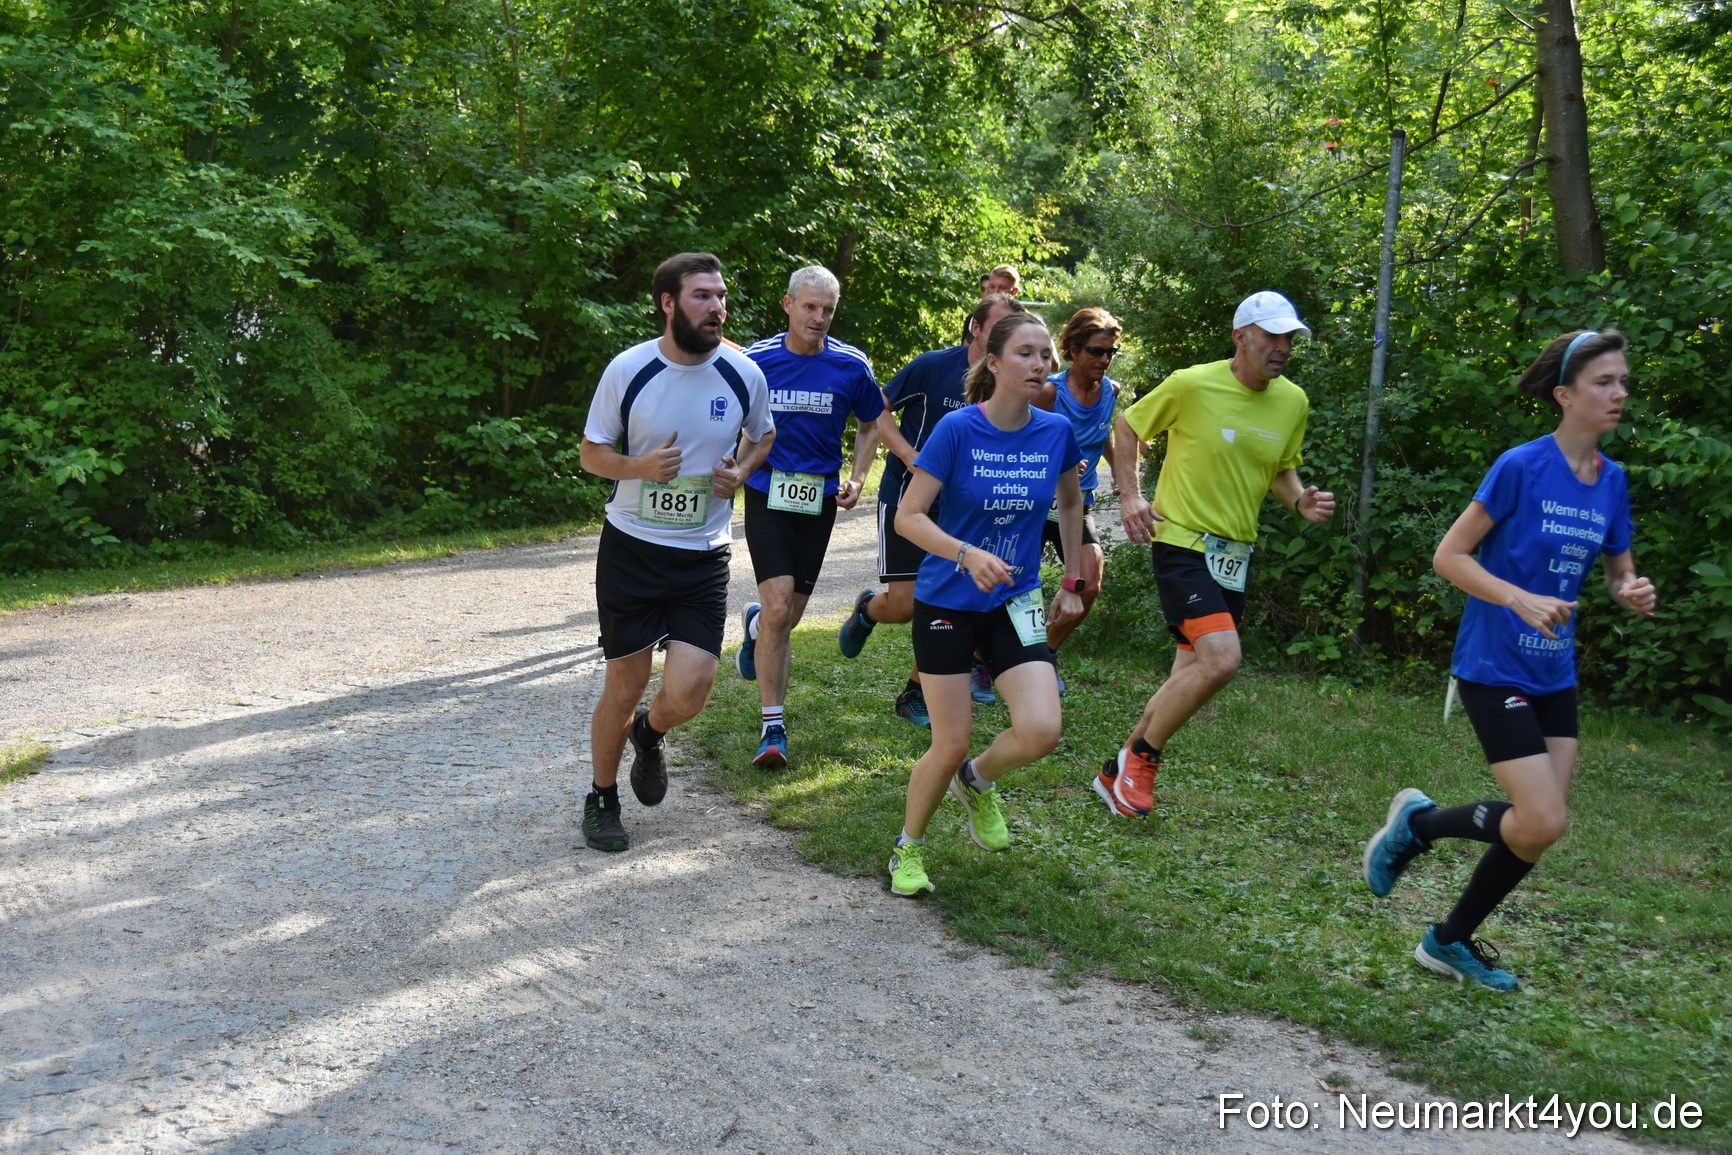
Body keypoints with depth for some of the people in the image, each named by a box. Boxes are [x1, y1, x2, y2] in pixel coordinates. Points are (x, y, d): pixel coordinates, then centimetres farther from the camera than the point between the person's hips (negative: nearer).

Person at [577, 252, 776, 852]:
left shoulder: (744, 374, -4)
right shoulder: (628, 370, -9)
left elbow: (763, 435, 17)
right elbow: (591, 453, 1)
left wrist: (741, 472, -5)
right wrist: (639, 467, -19)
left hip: (703, 556, 1)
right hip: (630, 549, -1)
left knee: (687, 694, -9)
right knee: (624, 687, 5)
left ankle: (649, 733, 29)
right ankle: (602, 799, 30)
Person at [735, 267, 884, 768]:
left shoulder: (851, 365, -2)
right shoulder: (754, 360, -5)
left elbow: (871, 424, 13)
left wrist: (857, 478, 1)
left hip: (820, 499, 2)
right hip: (767, 495, -2)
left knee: (789, 614, 10)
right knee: (779, 609, -15)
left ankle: (755, 626, 50)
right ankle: (773, 727, -5)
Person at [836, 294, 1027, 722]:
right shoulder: (934, 366, -12)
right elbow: (880, 410, -5)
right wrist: (913, 458, -17)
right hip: (905, 497, -4)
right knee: (904, 604, -7)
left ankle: (915, 694, 19)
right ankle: (867, 609, 30)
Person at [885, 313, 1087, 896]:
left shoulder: (1056, 431, -2)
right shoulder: (957, 428, -14)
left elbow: (1070, 502, 18)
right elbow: (908, 516, -14)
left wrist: (1072, 579, 17)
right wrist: (968, 555, -29)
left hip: (1015, 602, 3)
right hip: (946, 602, -3)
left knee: (1041, 730, -15)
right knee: (951, 743, -1)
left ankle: (977, 780, 20)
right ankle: (908, 848, 26)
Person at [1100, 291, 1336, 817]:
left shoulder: (1293, 402, 5)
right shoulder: (1192, 385, -11)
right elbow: (1128, 427, 2)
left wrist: (1301, 500, -2)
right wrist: (1131, 495, -8)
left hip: (1235, 552, 7)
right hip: (1182, 541, -7)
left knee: (1194, 673, 10)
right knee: (1222, 660, -22)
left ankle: (1119, 772, 26)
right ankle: (1140, 755, 0)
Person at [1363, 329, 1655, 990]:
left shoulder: (1612, 481, 5)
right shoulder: (1522, 466, -14)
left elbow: (1620, 575, 16)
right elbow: (1449, 556, -13)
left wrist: (1632, 593, -8)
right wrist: (1523, 599, -25)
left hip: (1554, 674, 7)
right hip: (1494, 668, -7)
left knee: (1540, 824, 7)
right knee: (1543, 823, -14)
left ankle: (1450, 942, 24)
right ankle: (1417, 821, 13)